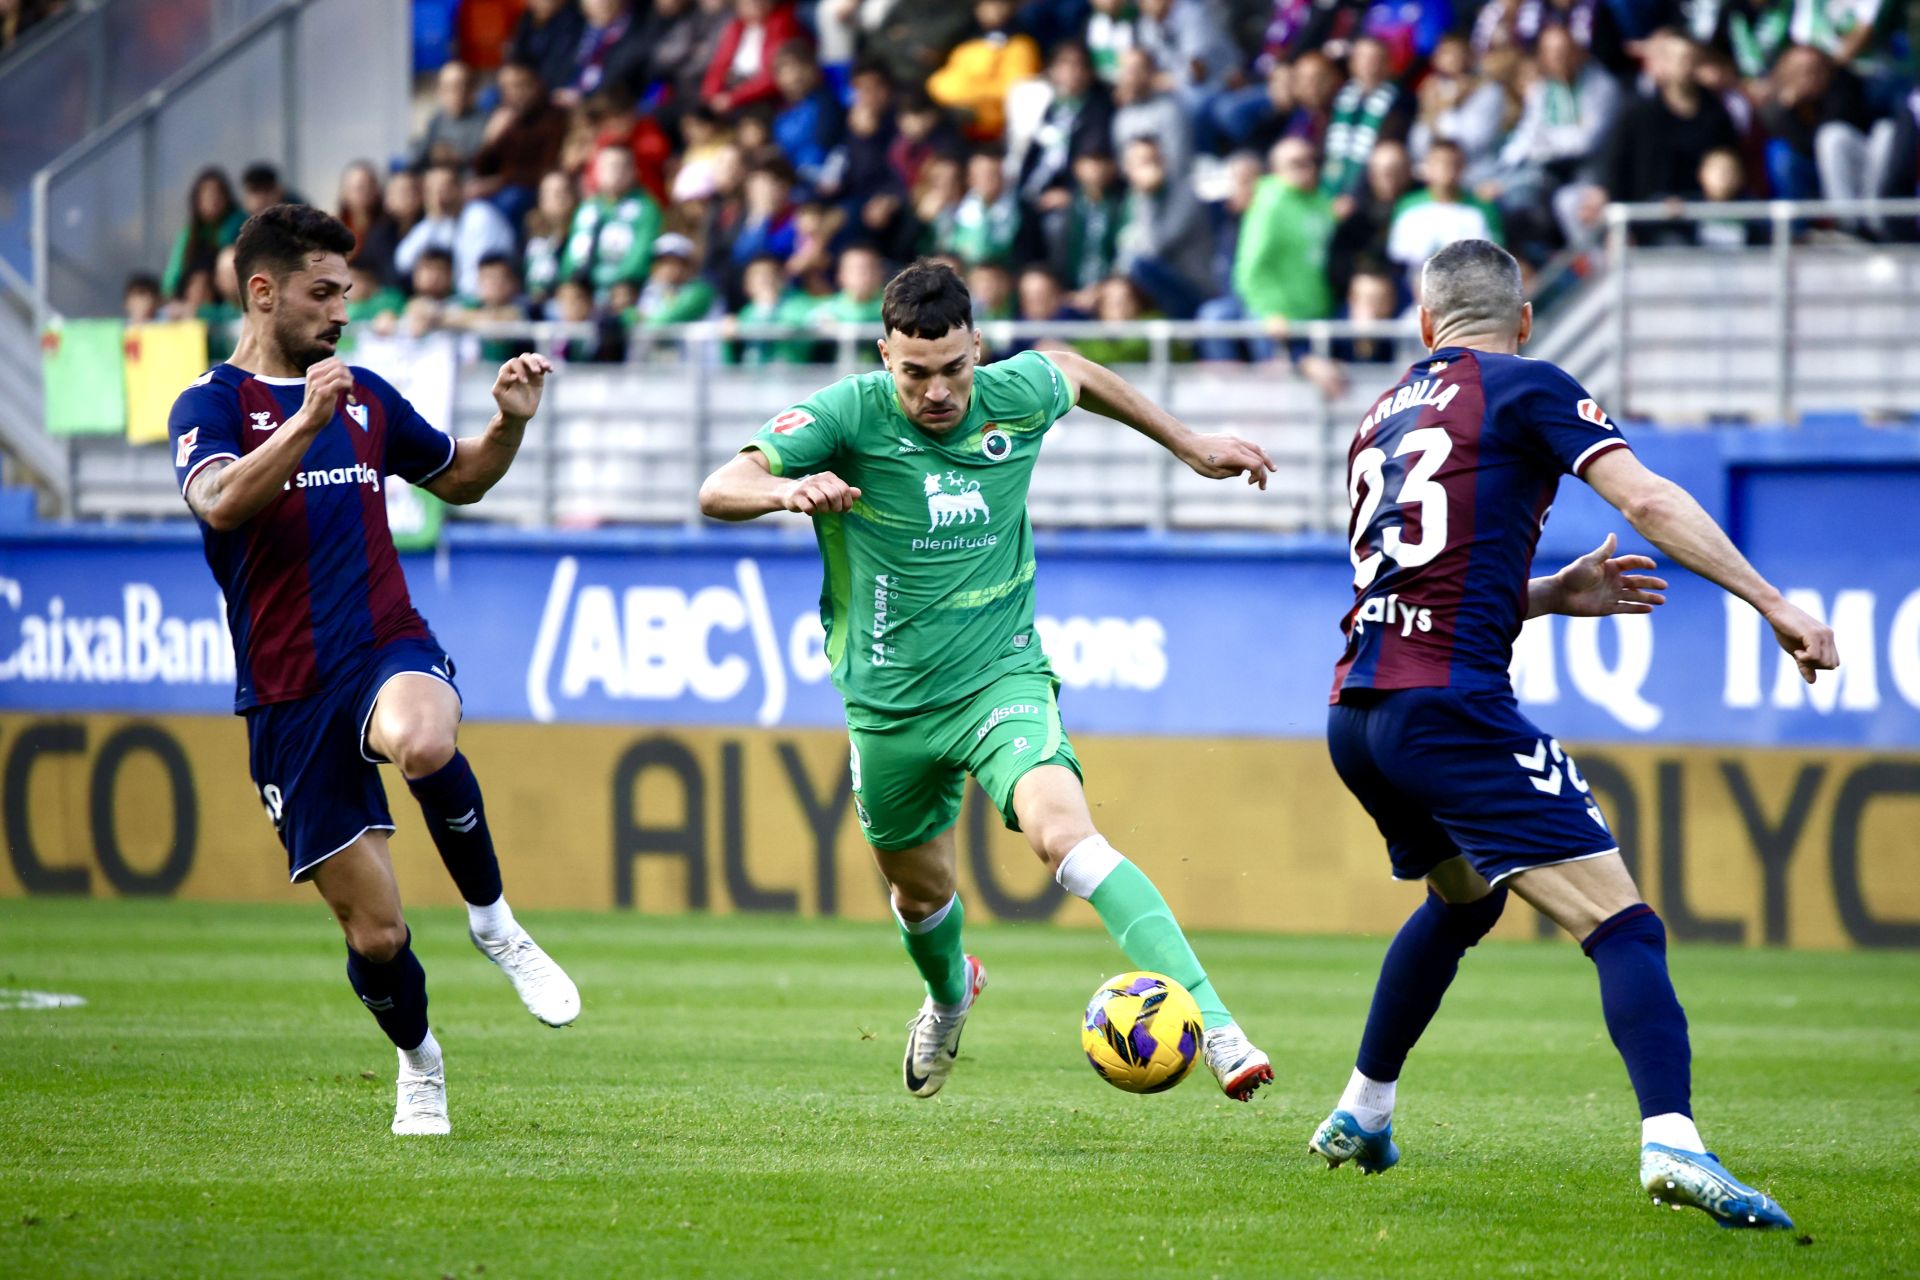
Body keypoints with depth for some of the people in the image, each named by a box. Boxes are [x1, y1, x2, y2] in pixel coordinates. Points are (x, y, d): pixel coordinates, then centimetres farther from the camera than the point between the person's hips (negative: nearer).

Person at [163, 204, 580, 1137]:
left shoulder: (365, 398, 14)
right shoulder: (211, 405, -2)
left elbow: (457, 479, 29)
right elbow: (219, 501, -23)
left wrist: (509, 423, 9)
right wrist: (307, 422, -35)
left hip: (389, 650, 2)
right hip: (286, 696, -2)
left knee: (423, 742, -38)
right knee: (374, 933, -1)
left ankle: (493, 921, -14)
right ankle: (418, 1063, 30)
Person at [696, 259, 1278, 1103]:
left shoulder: (1016, 396, -8)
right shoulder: (849, 414, -16)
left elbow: (1075, 374, 18)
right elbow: (717, 492, -24)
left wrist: (1191, 447, 23)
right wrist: (787, 490, -46)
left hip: (1002, 675, -1)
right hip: (889, 701, 1)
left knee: (1064, 834, -27)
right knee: (920, 887, 19)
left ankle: (1216, 1031, -37)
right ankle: (949, 995, 58)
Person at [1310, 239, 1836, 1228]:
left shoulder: (1384, 415, 23)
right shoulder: (1527, 389, 2)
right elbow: (1645, 500, -11)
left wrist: (1554, 594, 23)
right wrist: (1772, 604, -11)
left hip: (1356, 716, 7)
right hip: (1452, 710, -7)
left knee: (1462, 897, 34)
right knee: (1623, 927, -13)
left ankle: (1361, 1114, 39)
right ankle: (1670, 1140, -34)